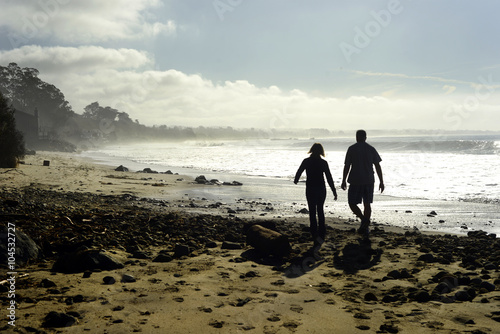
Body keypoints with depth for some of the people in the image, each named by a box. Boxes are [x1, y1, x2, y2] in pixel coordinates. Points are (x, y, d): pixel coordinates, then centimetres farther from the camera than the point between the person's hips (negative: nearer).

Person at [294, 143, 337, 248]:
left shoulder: (306, 161, -5)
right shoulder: (323, 163, -6)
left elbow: (298, 172, 9)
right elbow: (329, 178, -5)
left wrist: (296, 180, 31)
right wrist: (334, 192, 0)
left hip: (310, 190, -1)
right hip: (321, 189, 1)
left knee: (312, 213, 2)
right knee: (320, 210, 21)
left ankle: (316, 240, -4)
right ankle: (322, 233, 17)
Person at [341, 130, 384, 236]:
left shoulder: (352, 149, -3)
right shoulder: (371, 149, 5)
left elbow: (347, 166, -5)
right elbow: (377, 166, 3)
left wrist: (343, 181, 2)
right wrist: (381, 182, 7)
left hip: (355, 181, -3)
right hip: (369, 181, 4)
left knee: (352, 203, 6)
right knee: (367, 204, 12)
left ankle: (364, 219, -15)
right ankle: (365, 228, 12)